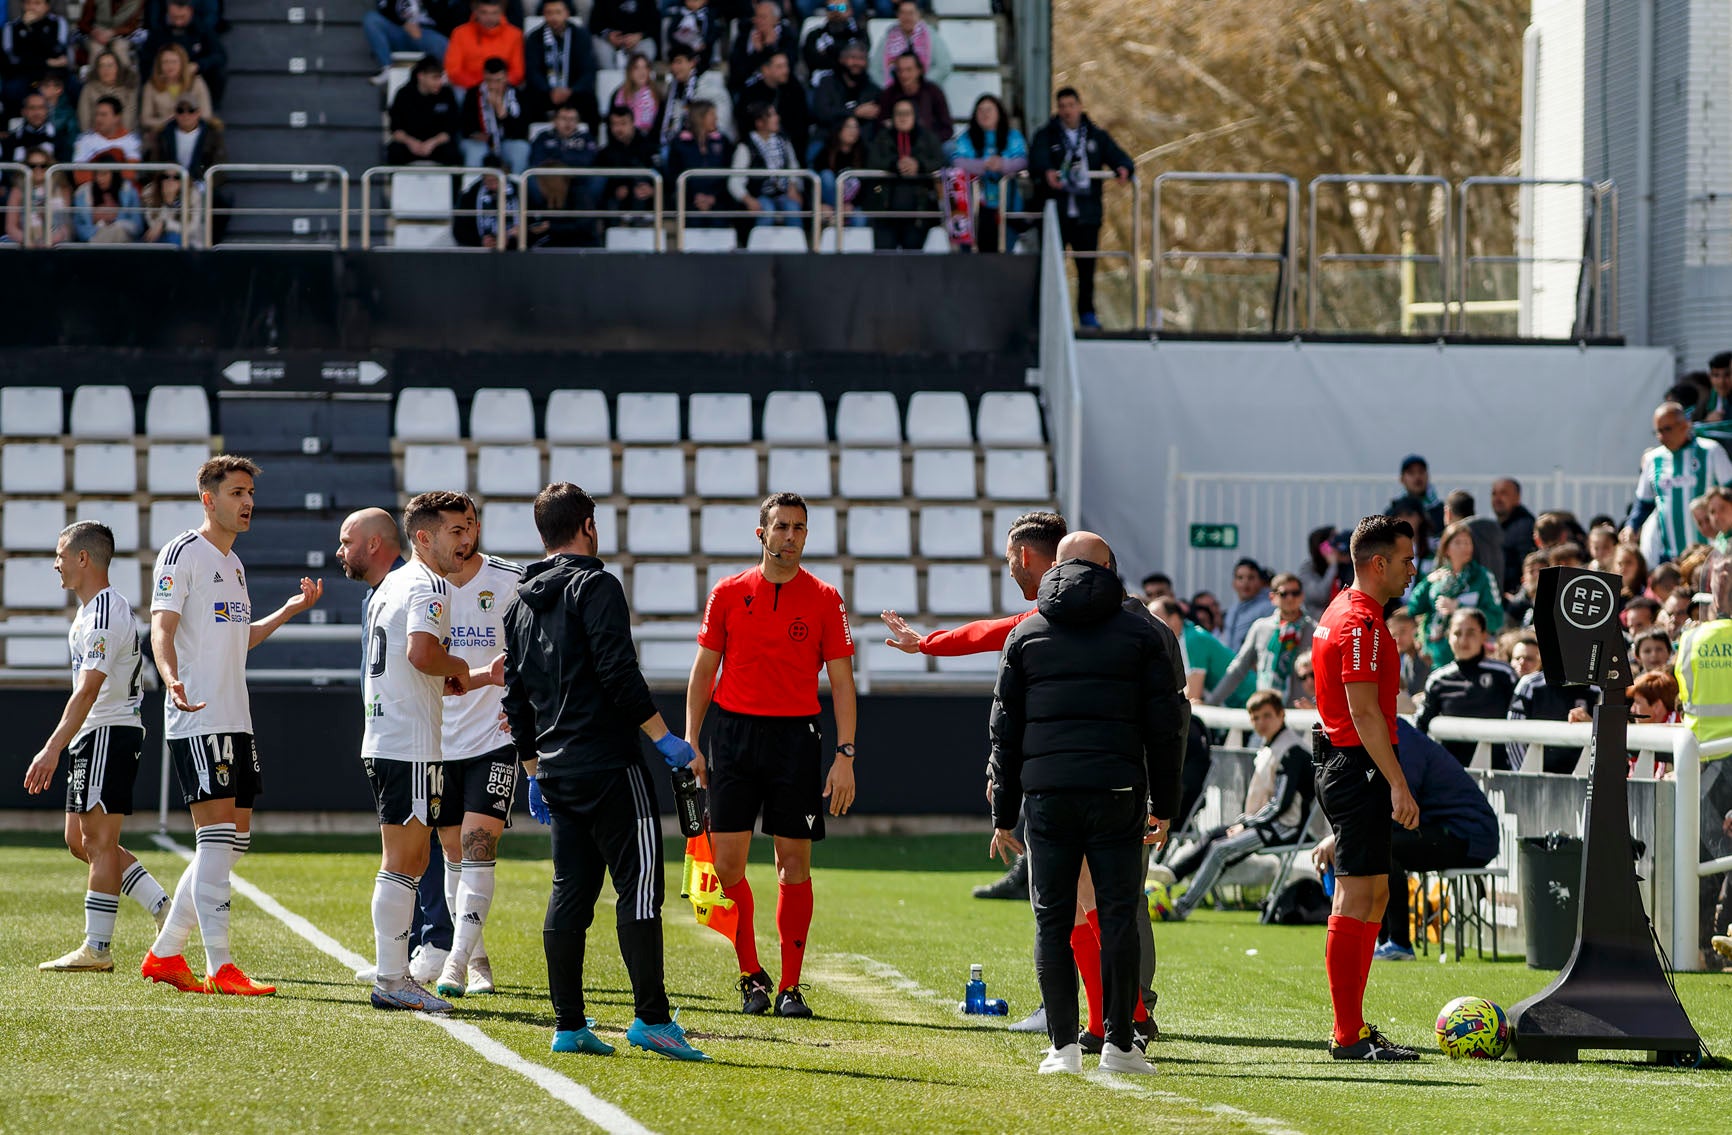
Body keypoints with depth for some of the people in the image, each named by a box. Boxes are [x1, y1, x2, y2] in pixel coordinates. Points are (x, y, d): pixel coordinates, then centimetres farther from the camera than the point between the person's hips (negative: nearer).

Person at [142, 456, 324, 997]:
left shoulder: (233, 564, 19)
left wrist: (290, 609, 23)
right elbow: (161, 630, -15)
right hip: (196, 721, -9)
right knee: (218, 836, -12)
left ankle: (164, 953, 18)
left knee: (234, 840, 9)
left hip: (235, 721, 9)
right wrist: (173, 681, -32)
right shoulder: (182, 553, -7)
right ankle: (219, 967, -12)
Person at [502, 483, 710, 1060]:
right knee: (639, 885, -7)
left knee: (570, 893, 8)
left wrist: (534, 769, 24)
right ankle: (652, 1017, -12)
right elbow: (619, 673, -17)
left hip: (557, 770, 8)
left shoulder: (521, 601, 15)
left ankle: (568, 1024, 6)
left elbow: (515, 694, 19)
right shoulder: (594, 587, -8)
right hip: (609, 764, -8)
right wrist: (666, 739, -13)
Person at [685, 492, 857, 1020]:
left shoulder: (824, 599, 2)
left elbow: (841, 681, 2)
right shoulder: (729, 594, 5)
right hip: (735, 732, 1)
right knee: (727, 862, -4)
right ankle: (751, 976, 12)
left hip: (796, 736, -1)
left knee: (794, 864, 0)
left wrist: (845, 755, -5)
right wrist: (690, 741, 3)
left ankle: (790, 986, 6)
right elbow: (703, 670, 10)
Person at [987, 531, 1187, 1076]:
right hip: (1116, 794, -1)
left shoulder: (1025, 634, 11)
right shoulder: (1141, 632, 7)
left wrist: (1004, 815, 15)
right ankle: (1118, 1043, -2)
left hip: (1046, 792, 1)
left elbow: (1005, 730, 11)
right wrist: (1164, 805, 12)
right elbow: (1166, 724, 5)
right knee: (1118, 916, 2)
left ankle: (1064, 1045, 1)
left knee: (1052, 920, 5)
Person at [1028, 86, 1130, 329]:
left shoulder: (1096, 136, 14)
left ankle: (1087, 313, 9)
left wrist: (1122, 168, -24)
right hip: (1055, 213, -2)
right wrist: (1046, 172, -37)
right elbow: (1036, 159, -13)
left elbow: (1117, 155, 1)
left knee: (1087, 265, 1)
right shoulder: (1046, 136, 6)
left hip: (1087, 214, 2)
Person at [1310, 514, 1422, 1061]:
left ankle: (1350, 1026, 17)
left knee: (1373, 895, 14)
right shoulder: (1361, 623, -15)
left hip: (1339, 764, 11)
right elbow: (1364, 712, -20)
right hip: (1358, 767, -11)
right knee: (1357, 897, -10)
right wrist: (1398, 784, -22)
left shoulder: (1342, 612, 17)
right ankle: (1349, 1033, -10)